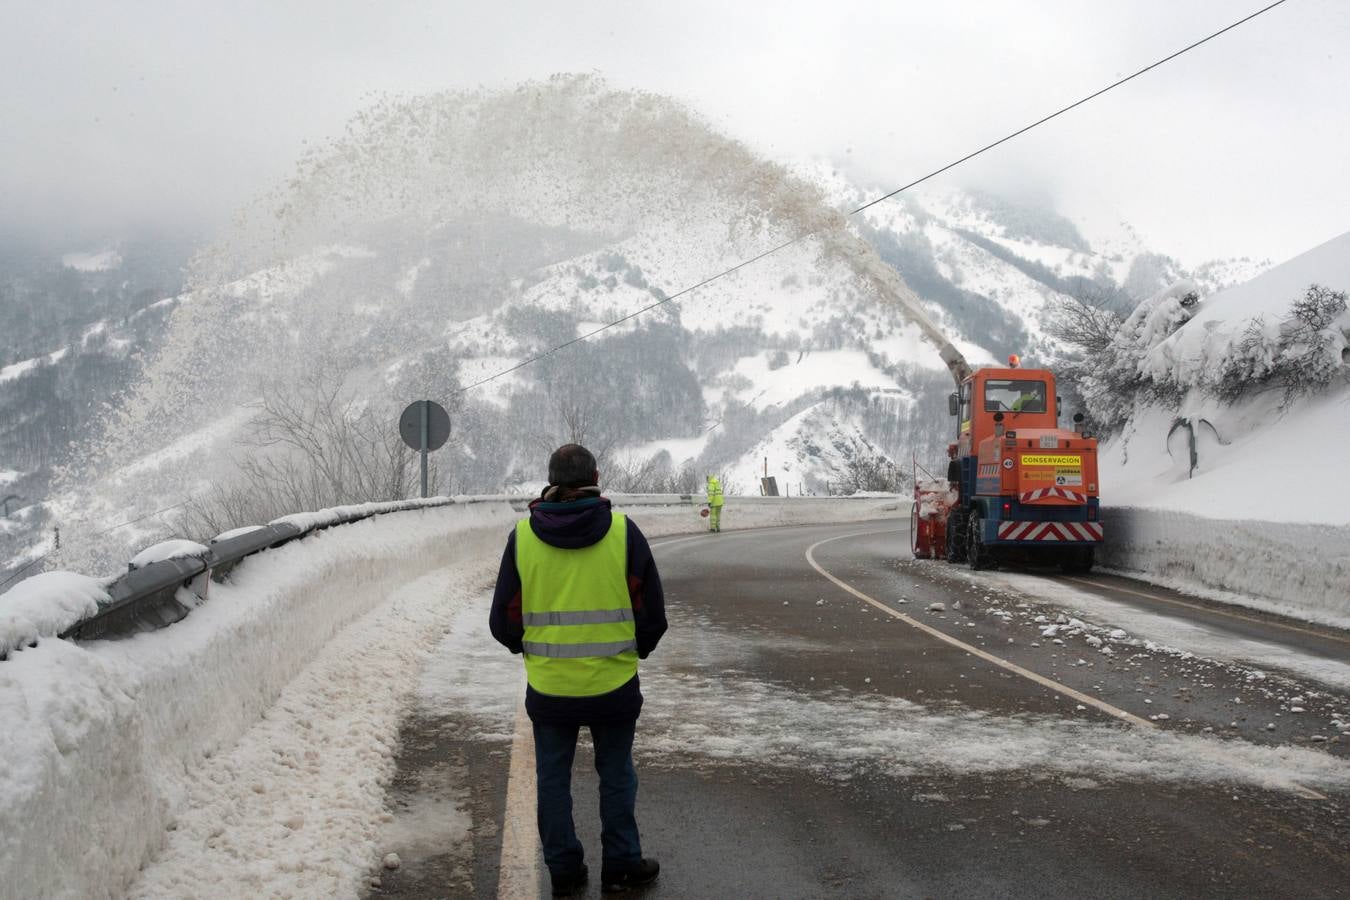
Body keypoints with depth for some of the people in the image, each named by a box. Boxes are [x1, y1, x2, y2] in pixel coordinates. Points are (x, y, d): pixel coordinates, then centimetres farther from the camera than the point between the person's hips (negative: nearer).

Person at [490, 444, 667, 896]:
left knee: (553, 778, 15)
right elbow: (652, 613, -3)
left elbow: (504, 620, 1)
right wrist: (635, 650, 16)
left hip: (548, 685, 1)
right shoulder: (622, 531, -8)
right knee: (616, 775, 15)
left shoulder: (523, 536, -5)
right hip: (614, 684, -1)